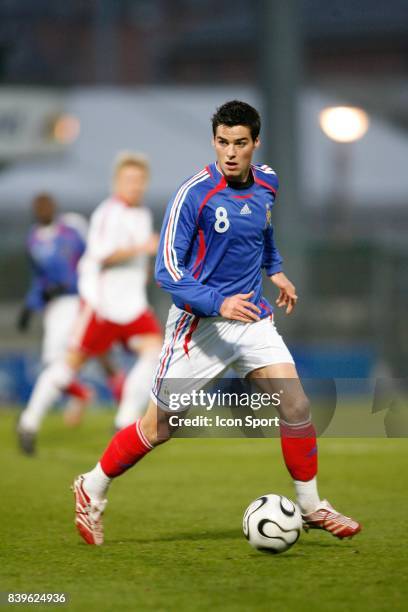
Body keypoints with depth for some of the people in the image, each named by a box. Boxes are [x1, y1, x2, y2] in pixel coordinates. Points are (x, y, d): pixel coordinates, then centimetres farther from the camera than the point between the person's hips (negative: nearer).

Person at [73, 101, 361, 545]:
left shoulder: (266, 184, 2)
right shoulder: (194, 194, -18)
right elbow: (167, 271, -18)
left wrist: (274, 270, 18)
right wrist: (218, 303, -27)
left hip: (252, 318, 5)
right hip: (198, 324, -5)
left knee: (296, 408, -7)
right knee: (158, 429, 2)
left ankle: (311, 508, 8)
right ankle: (91, 490, 23)